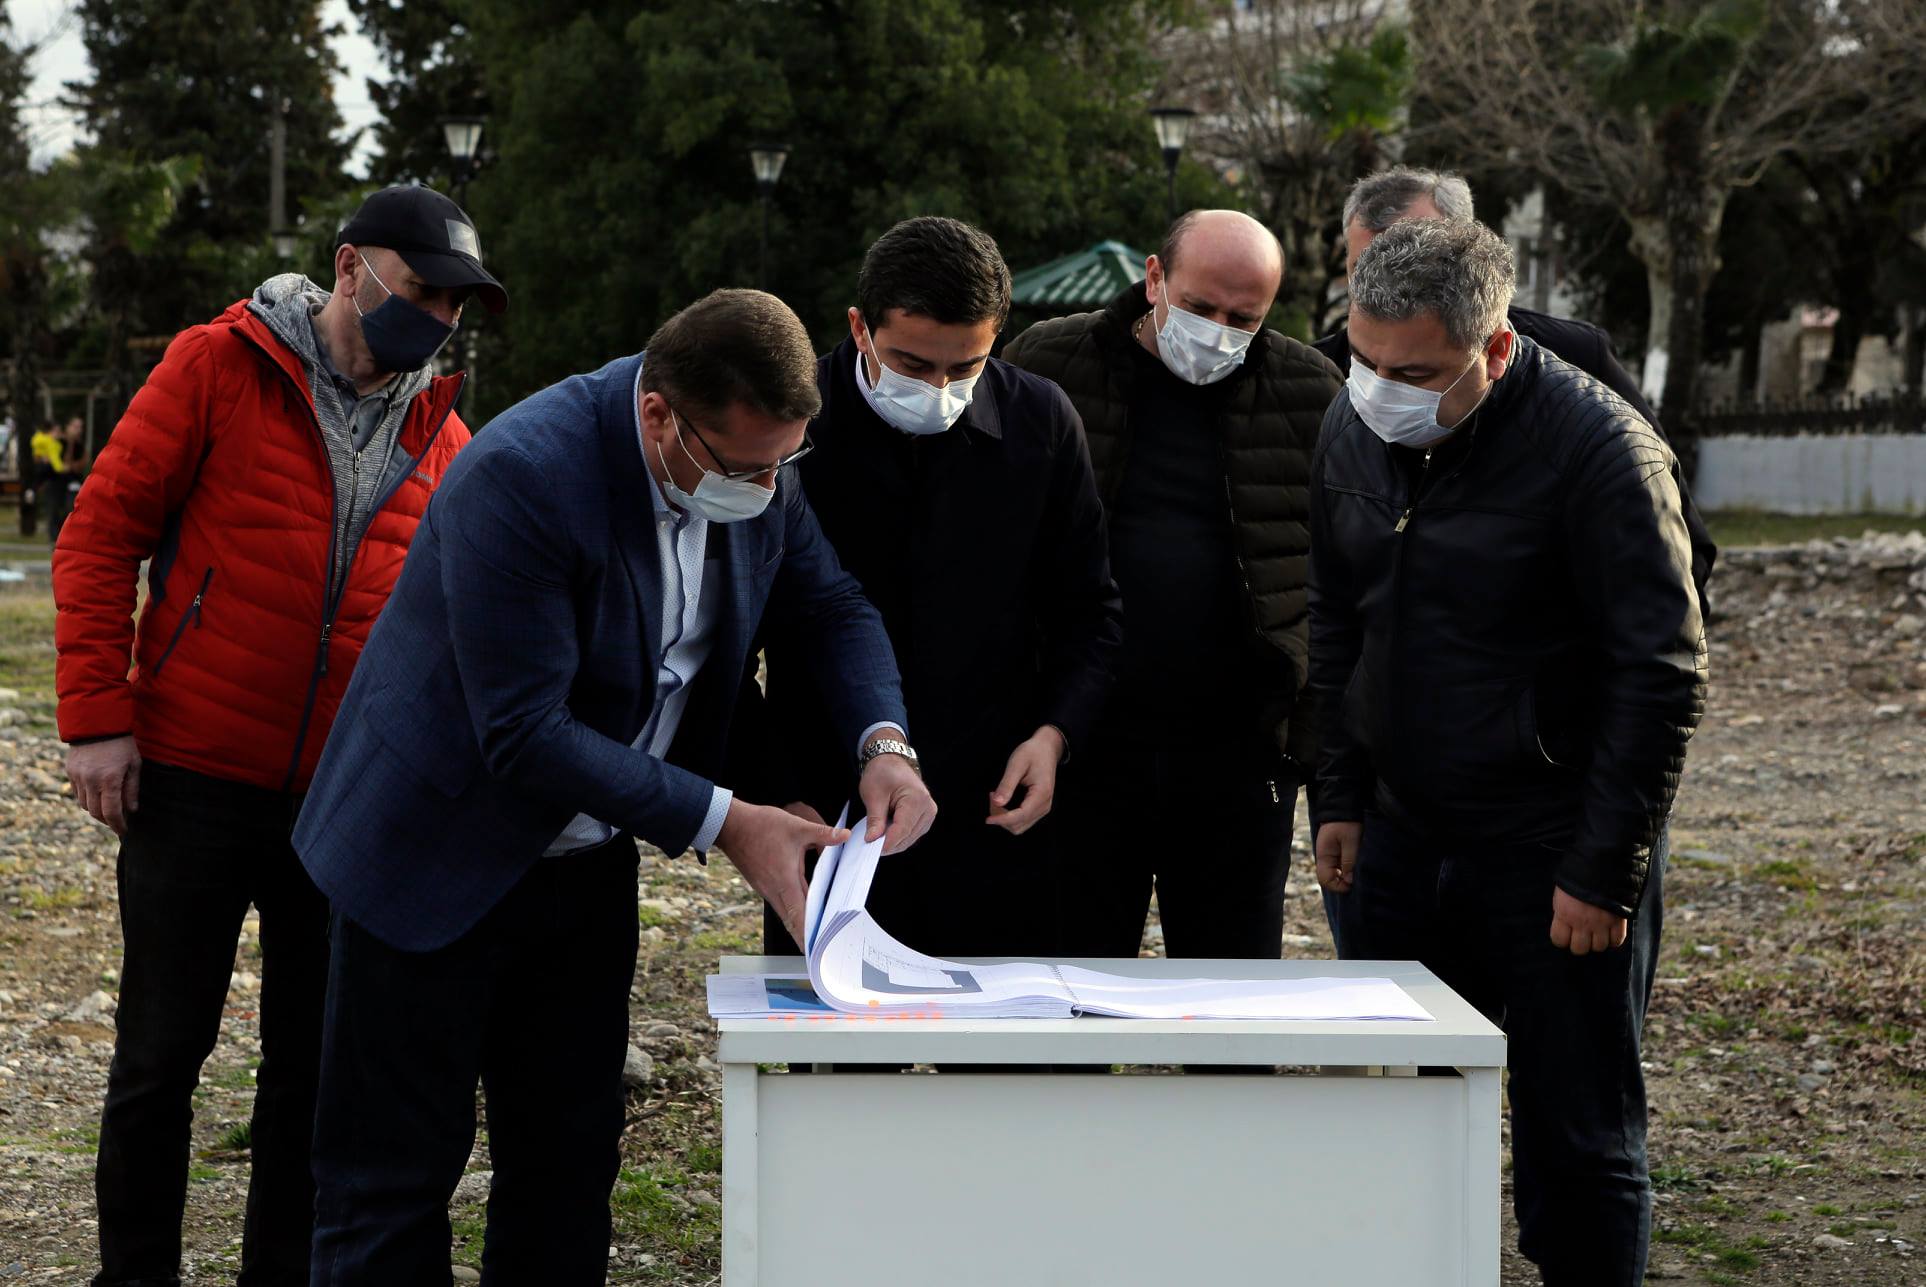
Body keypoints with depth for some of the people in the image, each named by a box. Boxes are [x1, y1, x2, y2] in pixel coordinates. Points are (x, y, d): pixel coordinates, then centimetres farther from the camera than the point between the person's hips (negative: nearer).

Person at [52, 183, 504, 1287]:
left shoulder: (443, 438, 8)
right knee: (164, 1048, 6)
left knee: (318, 1058, 9)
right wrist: (98, 715, -10)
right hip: (192, 780, -4)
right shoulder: (220, 368, -4)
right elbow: (101, 535, -4)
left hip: (348, 799, 4)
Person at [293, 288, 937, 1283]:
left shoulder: (758, 461, -8)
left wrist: (882, 742, -12)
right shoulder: (521, 474, -30)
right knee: (395, 1176, 1)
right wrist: (720, 822, -28)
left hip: (584, 862, 7)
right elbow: (525, 734, -30)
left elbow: (831, 606, 8)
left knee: (569, 1163, 12)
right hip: (437, 858, -7)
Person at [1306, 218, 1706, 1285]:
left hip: (1557, 857, -6)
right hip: (1404, 836, 6)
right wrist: (1340, 795, 12)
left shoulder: (1599, 451, -17)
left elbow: (1662, 676, -16)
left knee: (1576, 1137, 0)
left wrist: (1604, 872, -16)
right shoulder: (1357, 428, 3)